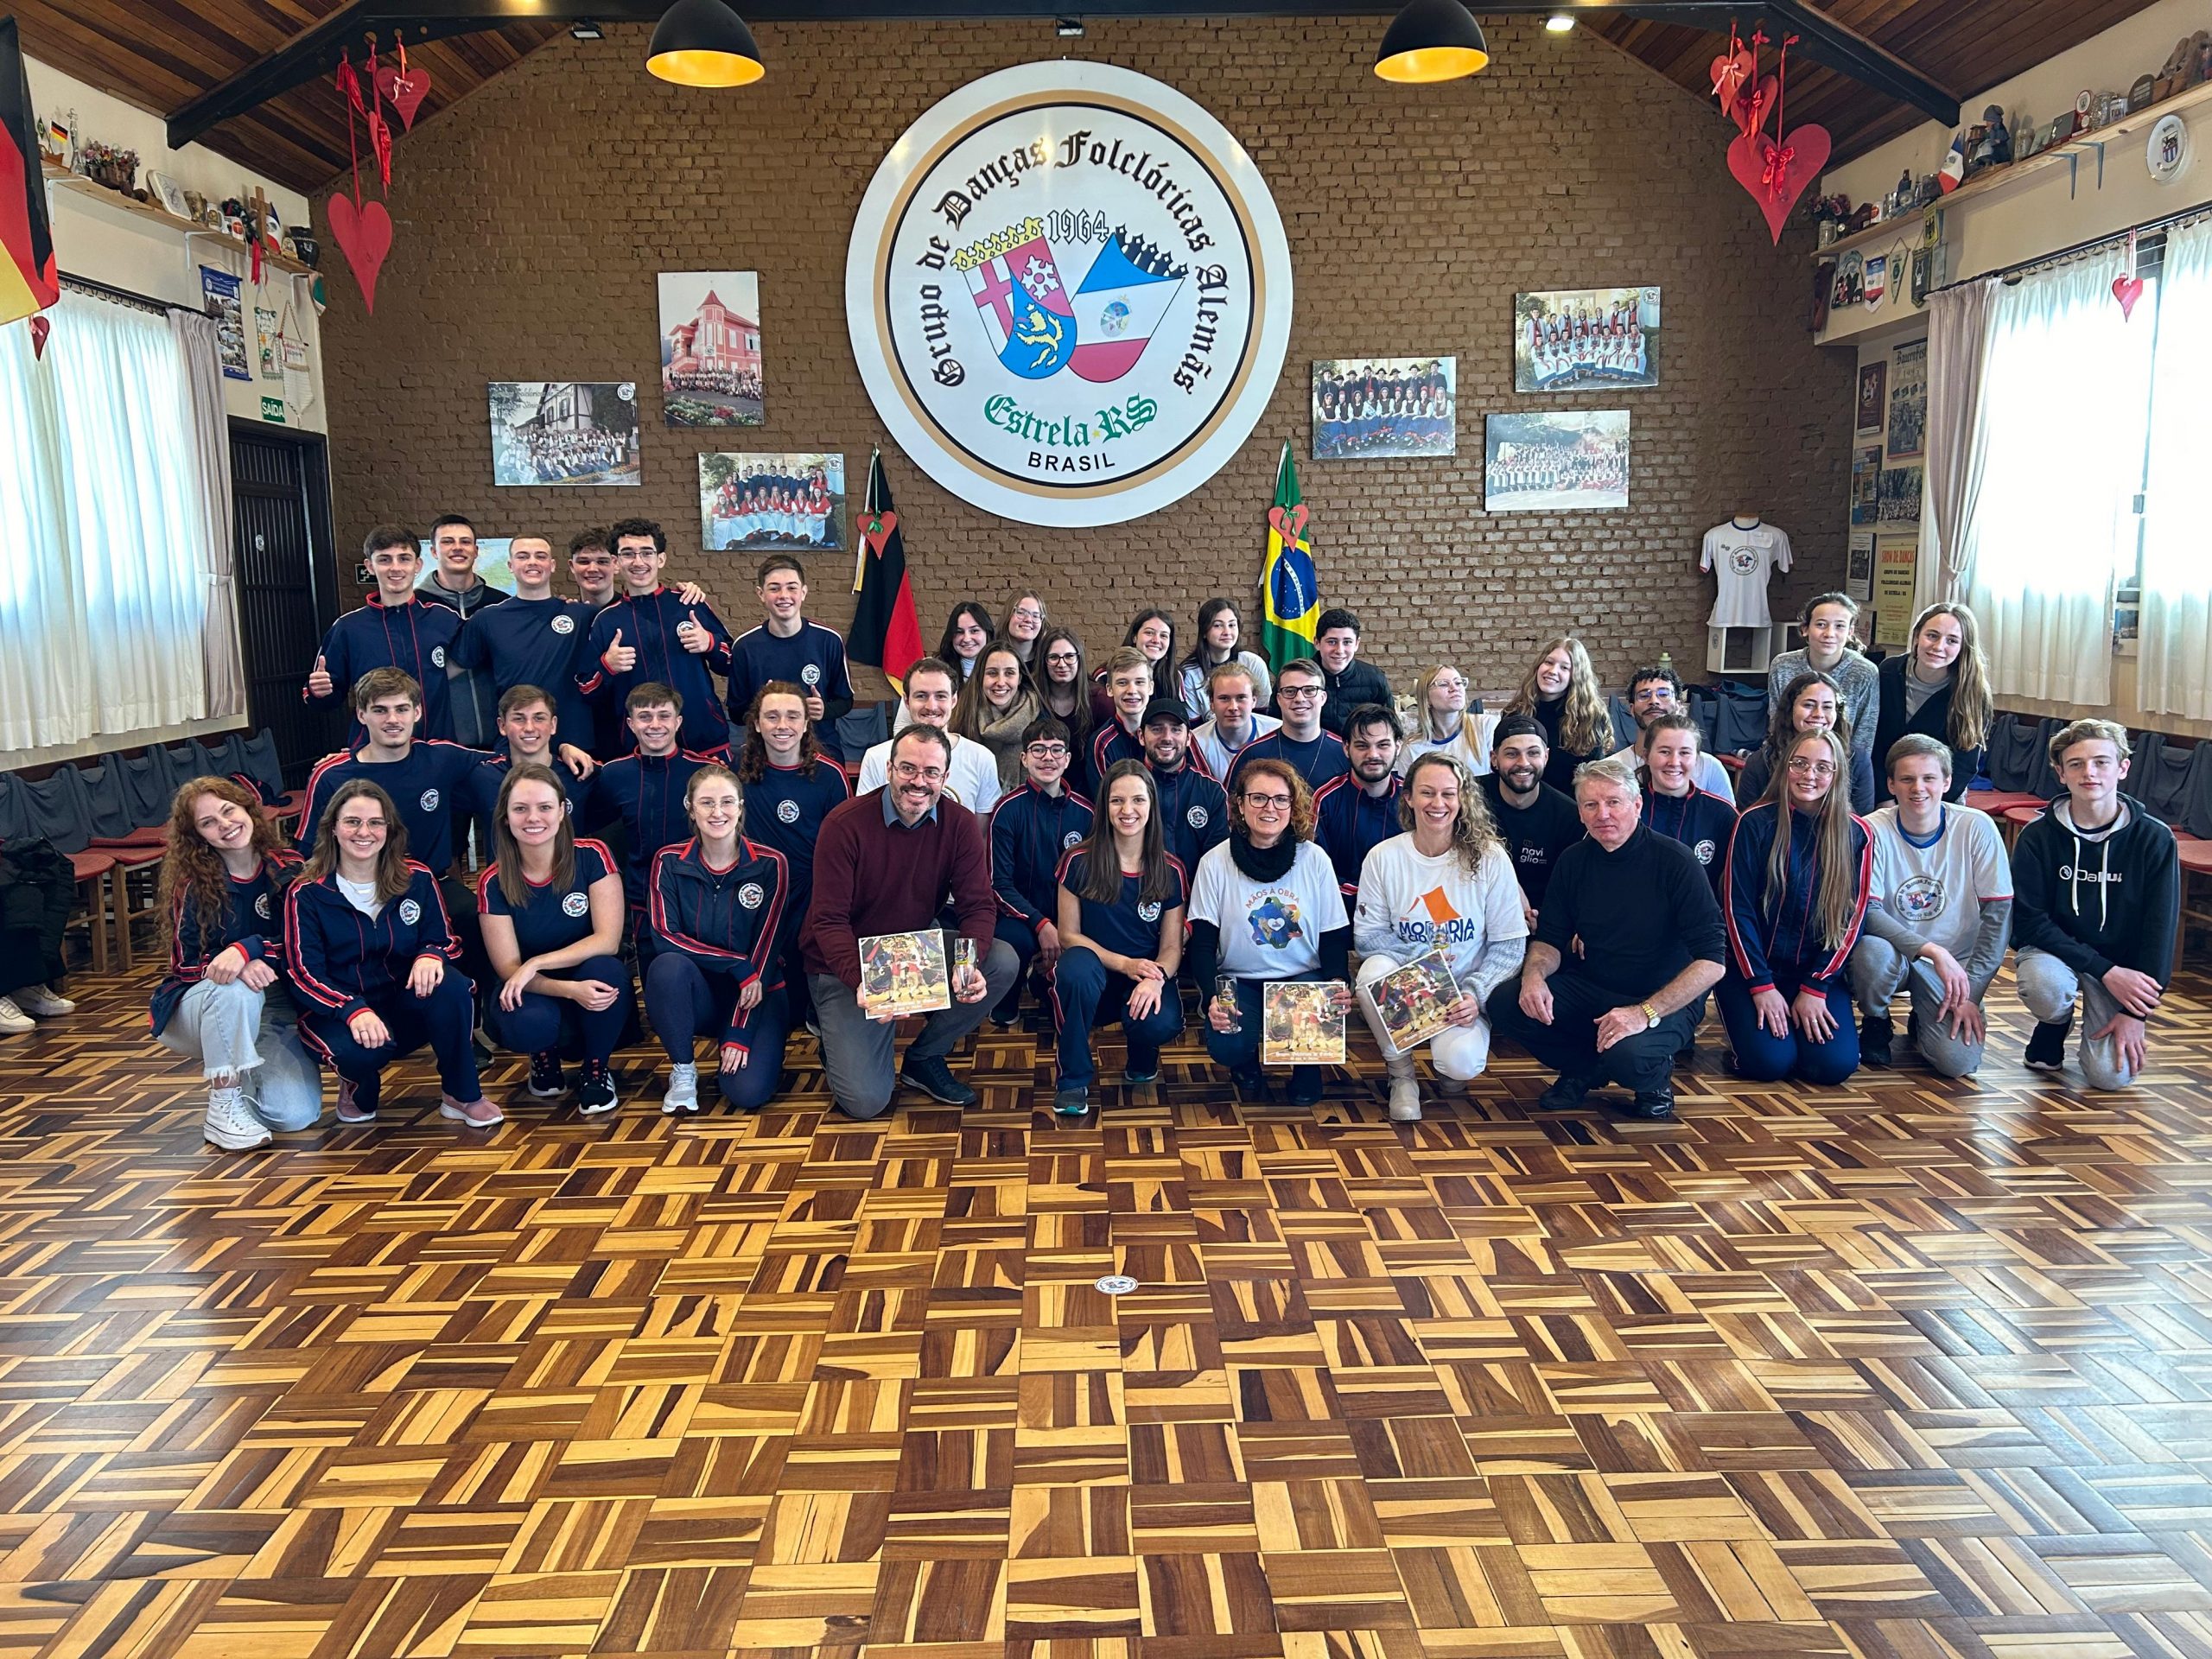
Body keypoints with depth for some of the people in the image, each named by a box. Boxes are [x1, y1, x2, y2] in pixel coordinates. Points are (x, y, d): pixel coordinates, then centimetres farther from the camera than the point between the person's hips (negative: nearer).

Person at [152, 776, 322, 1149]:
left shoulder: (288, 868, -5)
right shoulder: (192, 884, -10)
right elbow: (187, 962, -13)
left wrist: (248, 949, -30)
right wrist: (241, 967, -33)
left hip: (274, 1009, 2)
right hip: (197, 1006, -2)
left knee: (296, 1114, -19)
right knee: (235, 989, -39)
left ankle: (232, 1074, 14)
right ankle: (223, 1106, -23)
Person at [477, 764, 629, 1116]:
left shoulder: (592, 857, -12)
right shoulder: (495, 883, -9)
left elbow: (607, 941, -17)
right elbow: (509, 970, -12)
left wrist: (536, 964, -26)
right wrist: (570, 990, -30)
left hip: (597, 1000, 0)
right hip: (535, 996, 0)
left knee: (604, 968, -34)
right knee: (528, 1023, -35)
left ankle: (596, 1071, -7)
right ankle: (545, 1057, 6)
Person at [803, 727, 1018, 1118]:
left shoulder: (960, 824, -9)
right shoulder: (845, 825, -19)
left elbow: (978, 906, -11)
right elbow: (828, 921, -20)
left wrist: (970, 966, -32)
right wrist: (860, 981, -38)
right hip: (847, 965, -4)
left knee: (1003, 963, -22)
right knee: (865, 1100, -17)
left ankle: (923, 1058, 1)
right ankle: (837, 1036, 21)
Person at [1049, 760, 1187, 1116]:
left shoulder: (1170, 870, -2)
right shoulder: (1079, 862, -6)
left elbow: (1172, 946, 0)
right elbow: (1068, 935, -3)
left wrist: (1156, 978, -23)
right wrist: (1124, 963, -16)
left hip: (1146, 977, 1)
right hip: (1094, 975, -1)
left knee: (1161, 1023, -33)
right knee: (1077, 966, -37)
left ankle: (1141, 1059, 10)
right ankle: (1073, 1079, -15)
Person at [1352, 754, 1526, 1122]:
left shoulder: (1490, 858, -6)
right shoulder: (1383, 857, -4)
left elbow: (1510, 945, -4)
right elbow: (1366, 936, -4)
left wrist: (1475, 994, -19)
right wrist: (1421, 957, -19)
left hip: (1463, 995, -1)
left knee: (1460, 1062, -30)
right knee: (1374, 972, -33)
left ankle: (1451, 1068, 13)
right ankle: (1401, 1075, -6)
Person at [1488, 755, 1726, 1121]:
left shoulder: (1673, 861, -15)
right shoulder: (1574, 861, 1)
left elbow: (1711, 961, -19)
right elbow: (1550, 940, 8)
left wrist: (1645, 1012, -30)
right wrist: (1534, 974, -17)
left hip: (1664, 1003, -5)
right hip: (1591, 989, 5)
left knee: (1626, 1055, -37)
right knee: (1504, 1003, -18)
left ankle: (1655, 1077, 1)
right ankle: (1585, 1068, 6)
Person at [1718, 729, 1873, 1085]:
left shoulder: (1856, 835, 0)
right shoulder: (1755, 823, -7)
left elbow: (1851, 919, 0)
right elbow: (1737, 909, -8)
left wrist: (1815, 988, -8)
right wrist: (1761, 985, -12)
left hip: (1819, 971, 2)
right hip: (1753, 966, -2)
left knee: (1835, 1064, -19)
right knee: (1769, 1061, -22)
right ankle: (1740, 1017, 12)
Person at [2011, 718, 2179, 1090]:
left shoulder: (2155, 839, -10)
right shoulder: (2037, 837, -11)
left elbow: (2160, 929, -8)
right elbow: (2028, 920, -13)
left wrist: (2135, 1012, -13)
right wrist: (2106, 971, -22)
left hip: (2123, 960, 0)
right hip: (2054, 950, 0)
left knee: (2112, 1074, -18)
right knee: (2045, 988, -37)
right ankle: (2054, 1027, 2)